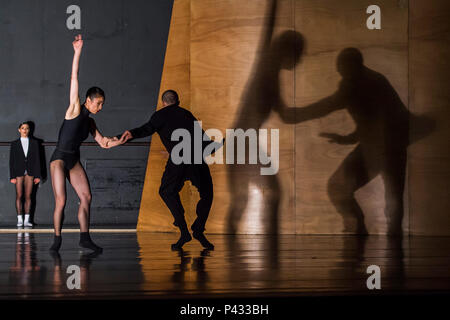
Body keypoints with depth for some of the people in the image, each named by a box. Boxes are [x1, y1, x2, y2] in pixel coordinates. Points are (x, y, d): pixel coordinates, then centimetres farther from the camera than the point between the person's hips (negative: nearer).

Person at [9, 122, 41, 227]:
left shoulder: (34, 143, 9)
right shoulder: (14, 144, 7)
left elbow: (37, 159, 7)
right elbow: (12, 160, 4)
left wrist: (37, 175, 1)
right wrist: (12, 176, -4)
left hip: (30, 172, 1)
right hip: (19, 172, -1)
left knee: (28, 196, 0)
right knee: (19, 196, -3)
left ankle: (26, 220, 2)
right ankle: (20, 220, -2)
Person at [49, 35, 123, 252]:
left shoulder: (90, 122, 14)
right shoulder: (75, 109, -4)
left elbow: (104, 143, 19)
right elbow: (74, 79, -10)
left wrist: (121, 140, 3)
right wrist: (77, 52, -15)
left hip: (74, 161, 7)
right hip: (59, 158, -7)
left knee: (86, 197, -2)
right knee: (61, 201, -12)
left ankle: (84, 237, 3)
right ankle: (57, 239, -1)